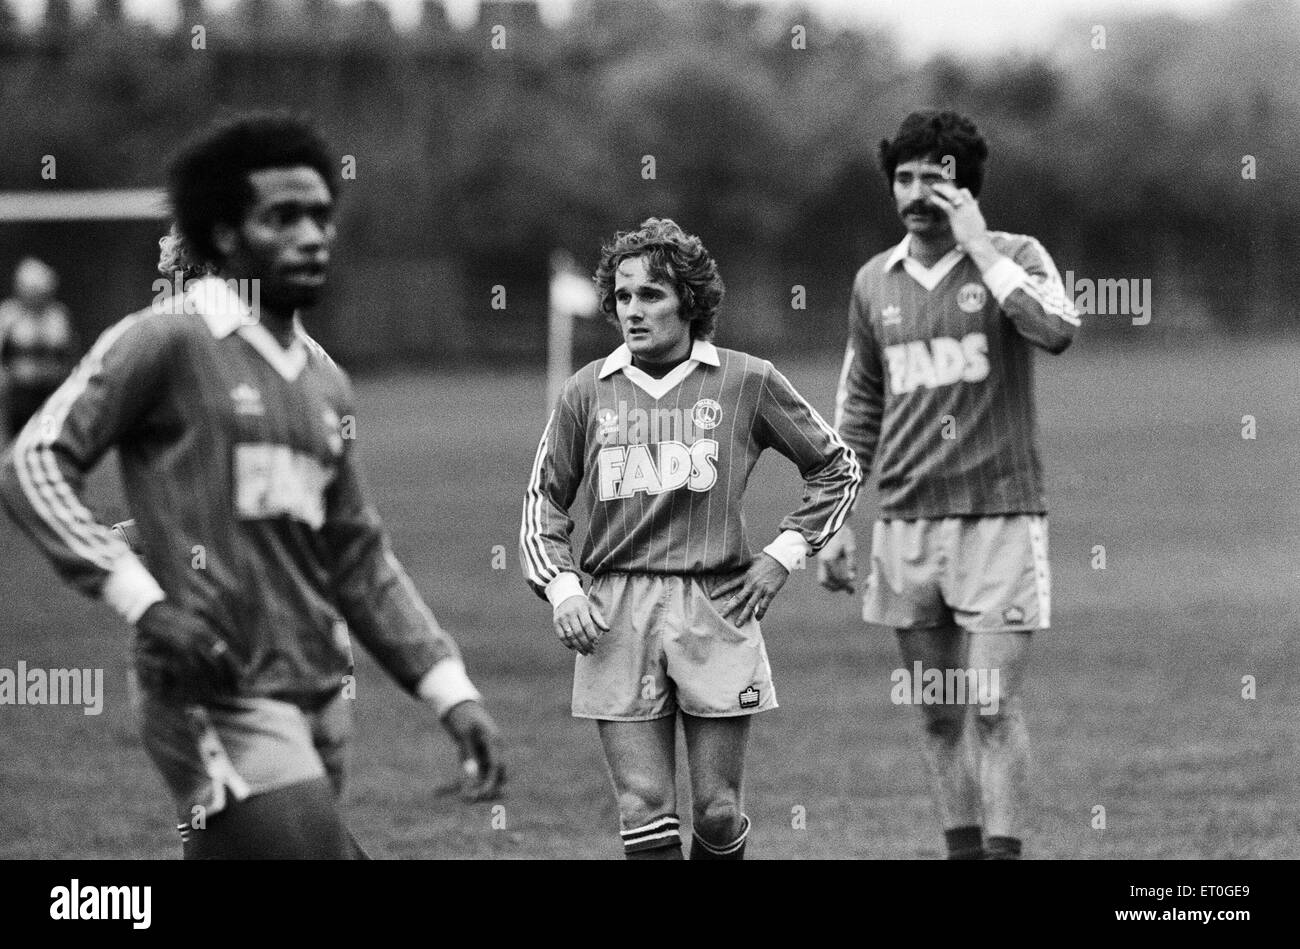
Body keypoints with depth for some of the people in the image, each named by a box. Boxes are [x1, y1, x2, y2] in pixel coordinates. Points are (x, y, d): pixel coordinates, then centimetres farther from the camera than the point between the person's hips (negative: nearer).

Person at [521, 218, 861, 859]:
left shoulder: (746, 382, 4)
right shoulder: (587, 391, 7)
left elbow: (837, 469, 14)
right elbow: (543, 503, 13)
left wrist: (785, 553, 5)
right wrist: (561, 588, -2)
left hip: (716, 610, -1)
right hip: (614, 615, 1)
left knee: (718, 814, 1)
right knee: (646, 816, -5)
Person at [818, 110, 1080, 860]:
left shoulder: (1014, 258, -3)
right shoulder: (875, 282, 10)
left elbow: (1057, 331, -24)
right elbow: (858, 409, 17)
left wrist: (979, 247, -18)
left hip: (1001, 516, -4)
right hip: (906, 520, 4)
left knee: (994, 709, -9)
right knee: (939, 719, 8)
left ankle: (1004, 850, -6)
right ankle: (961, 849, 16)